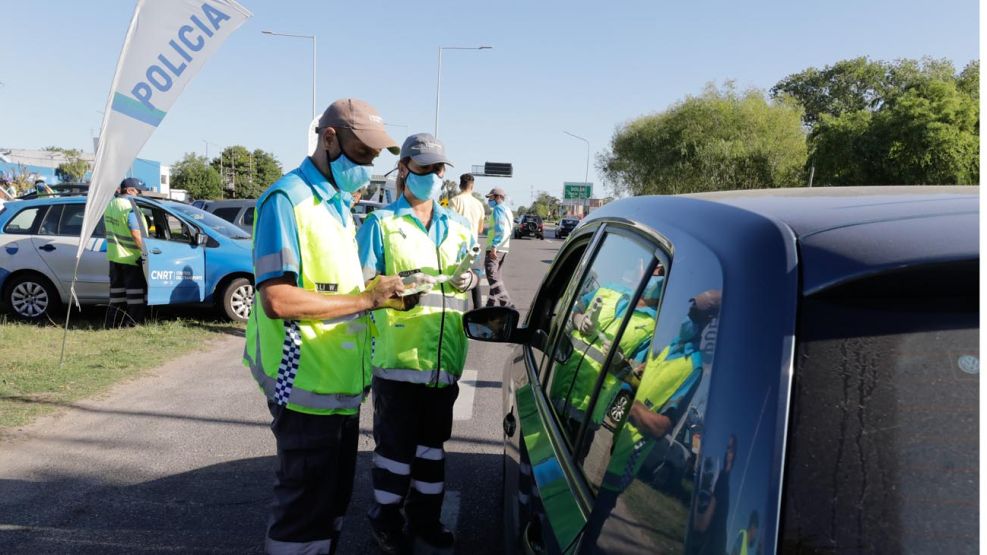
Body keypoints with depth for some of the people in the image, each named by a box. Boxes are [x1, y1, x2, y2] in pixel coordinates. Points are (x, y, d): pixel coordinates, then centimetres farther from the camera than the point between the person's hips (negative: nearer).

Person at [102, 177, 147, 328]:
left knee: (117, 291, 16)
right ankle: (134, 322, -1)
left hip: (113, 256, 8)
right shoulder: (129, 207, -18)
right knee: (136, 292, -1)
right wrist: (144, 250, -18)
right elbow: (135, 233, -23)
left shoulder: (110, 205, 9)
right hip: (130, 257, -8)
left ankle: (112, 322, 20)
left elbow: (109, 228, 17)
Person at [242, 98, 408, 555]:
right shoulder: (287, 199, -15)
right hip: (306, 384, -9)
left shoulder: (340, 204, 13)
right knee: (305, 507, 5)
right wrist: (367, 299, -19)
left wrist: (380, 292, 0)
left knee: (333, 500, 21)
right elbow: (277, 300, -24)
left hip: (342, 381, 9)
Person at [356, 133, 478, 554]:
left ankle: (425, 516, 30)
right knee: (395, 442, 3)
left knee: (433, 441, 15)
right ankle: (387, 520, 22)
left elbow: (474, 279, 16)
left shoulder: (458, 228, 16)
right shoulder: (381, 223, 2)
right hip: (397, 355, -4)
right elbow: (362, 283, -3)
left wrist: (469, 279, -7)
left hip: (444, 357, 5)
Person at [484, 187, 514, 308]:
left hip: (494, 248, -10)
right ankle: (492, 304, 18)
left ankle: (507, 304, -19)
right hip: (504, 248, 10)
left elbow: (500, 229, -22)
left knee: (493, 276, -12)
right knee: (495, 275, 15)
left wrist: (494, 246, -27)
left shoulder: (498, 209, -9)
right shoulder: (507, 210, 21)